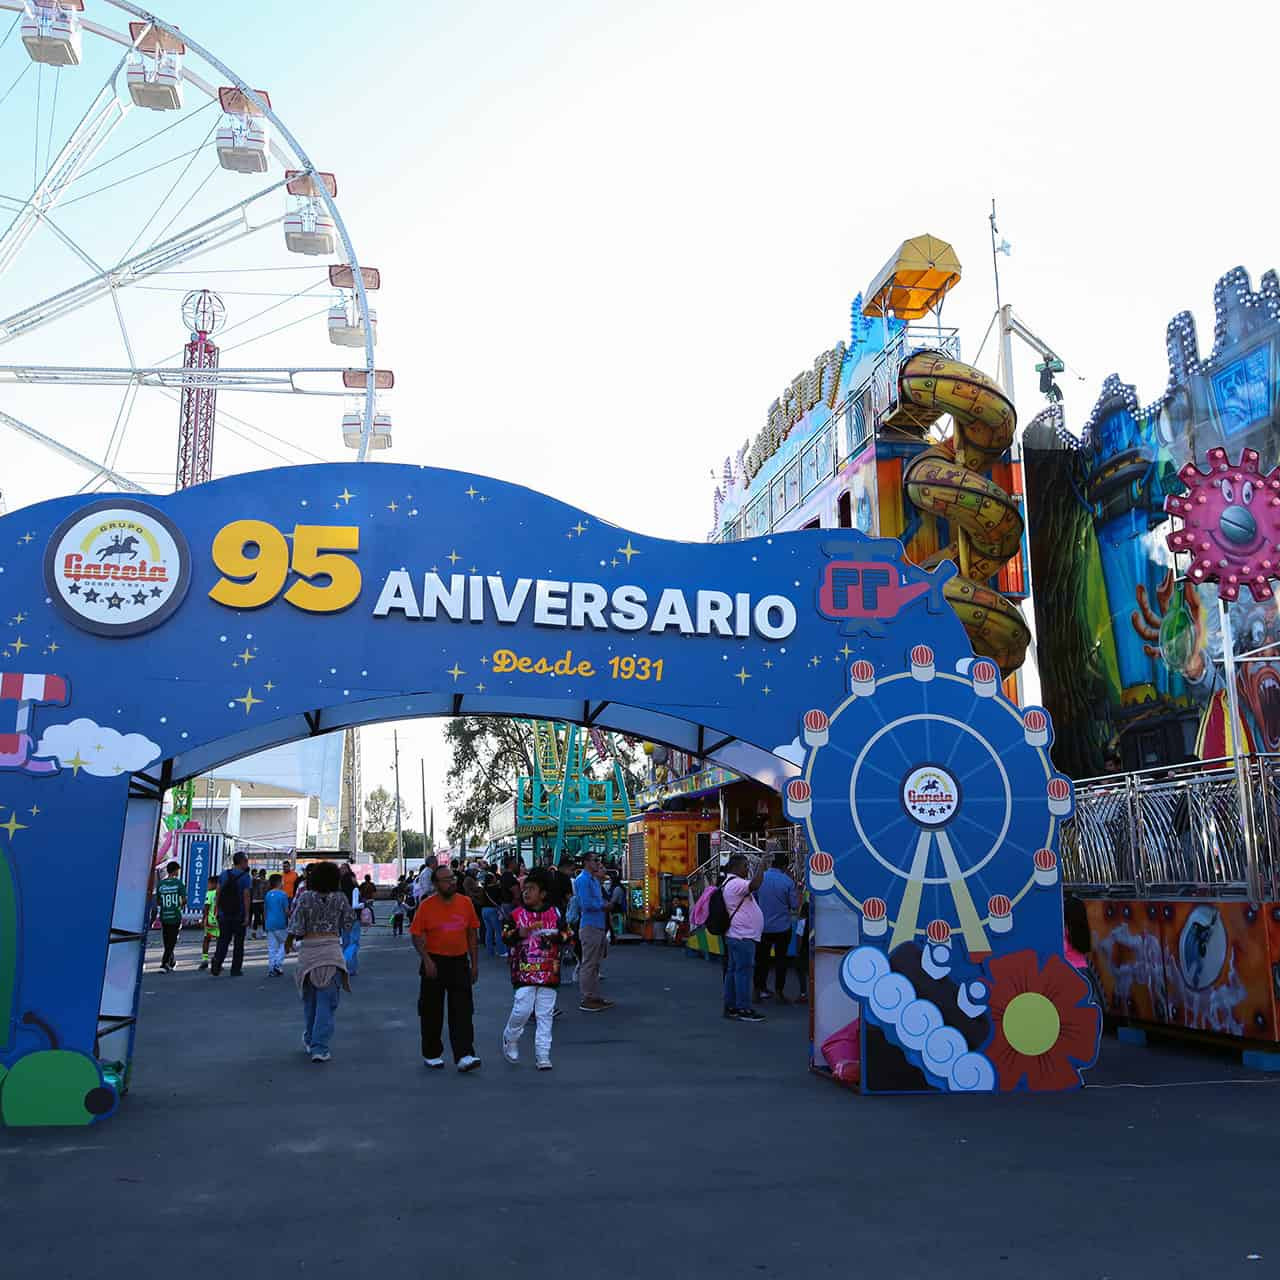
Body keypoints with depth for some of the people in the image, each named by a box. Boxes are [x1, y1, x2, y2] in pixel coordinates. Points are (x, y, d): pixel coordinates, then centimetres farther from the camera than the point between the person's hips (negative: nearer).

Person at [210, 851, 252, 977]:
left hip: (224, 914, 3)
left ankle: (216, 966, -5)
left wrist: (218, 910, 11)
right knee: (238, 942, 8)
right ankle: (236, 969, 11)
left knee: (223, 940, 10)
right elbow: (246, 896, -13)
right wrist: (247, 915, -11)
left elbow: (218, 893, 4)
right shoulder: (246, 876, -9)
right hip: (239, 915, -3)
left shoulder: (224, 874, 4)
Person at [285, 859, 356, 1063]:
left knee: (310, 1000, 19)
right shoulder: (340, 898, -3)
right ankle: (319, 1048, -4)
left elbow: (296, 927, -6)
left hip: (308, 950, 1)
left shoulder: (305, 897, -5)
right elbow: (348, 920, 11)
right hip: (332, 951, -1)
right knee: (327, 1003, 1)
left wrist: (288, 942, 14)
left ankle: (310, 1041, 33)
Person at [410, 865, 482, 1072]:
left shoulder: (465, 902, 3)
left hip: (459, 962, 2)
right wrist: (427, 960, -16)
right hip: (434, 963, -2)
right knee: (432, 1012, 8)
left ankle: (464, 1056, -6)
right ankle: (432, 1054, 24)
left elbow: (472, 934, 9)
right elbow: (416, 936, -5)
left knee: (462, 1011, -4)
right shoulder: (426, 906, -6)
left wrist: (475, 963, 6)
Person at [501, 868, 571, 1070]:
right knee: (522, 1010, -9)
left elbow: (566, 936, 9)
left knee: (545, 1015, 3)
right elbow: (505, 937, -2)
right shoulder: (516, 914, 4)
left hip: (548, 972, 1)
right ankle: (510, 1038, 21)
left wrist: (554, 937, -11)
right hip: (524, 971, -1)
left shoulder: (555, 913, 6)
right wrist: (520, 933, -20)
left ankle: (542, 1055, 11)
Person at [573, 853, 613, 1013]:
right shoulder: (583, 880, -13)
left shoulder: (594, 879, 18)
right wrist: (603, 906, -9)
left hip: (599, 926, 10)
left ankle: (595, 997, 21)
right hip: (590, 926, -10)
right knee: (588, 964, -5)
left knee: (595, 964, 14)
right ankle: (586, 1000, 0)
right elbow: (586, 904, -20)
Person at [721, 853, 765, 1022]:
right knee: (743, 971, -8)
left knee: (733, 970, 12)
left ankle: (730, 1007, 16)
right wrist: (761, 866, -23)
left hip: (735, 936, 11)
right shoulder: (735, 883, -16)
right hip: (743, 936, -11)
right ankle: (743, 1009, -6)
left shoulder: (729, 883, 18)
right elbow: (754, 885, -32)